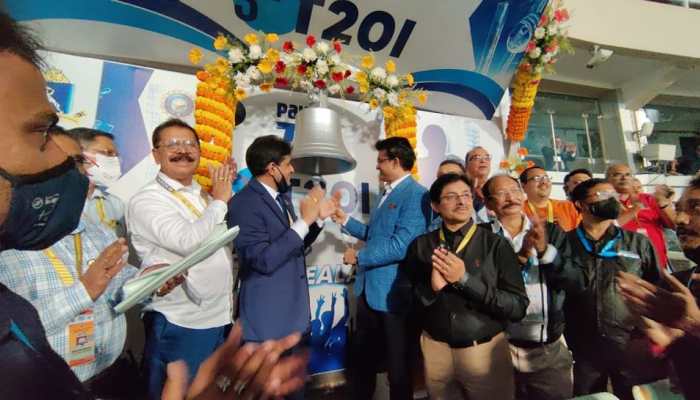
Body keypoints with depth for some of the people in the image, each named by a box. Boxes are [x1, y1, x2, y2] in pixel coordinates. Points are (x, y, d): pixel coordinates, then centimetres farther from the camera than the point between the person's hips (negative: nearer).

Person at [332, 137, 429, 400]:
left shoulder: (416, 195, -19)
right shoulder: (388, 193, 11)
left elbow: (400, 246, -27)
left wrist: (359, 256, -16)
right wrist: (345, 221, 10)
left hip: (393, 293, -9)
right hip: (369, 288, 9)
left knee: (397, 363, 16)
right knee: (362, 355, 25)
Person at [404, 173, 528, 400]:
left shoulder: (496, 244, -11)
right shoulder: (421, 245, -6)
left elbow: (518, 307, -12)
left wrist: (465, 280, -24)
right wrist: (432, 287, -22)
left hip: (485, 349, -1)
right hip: (435, 348, 2)